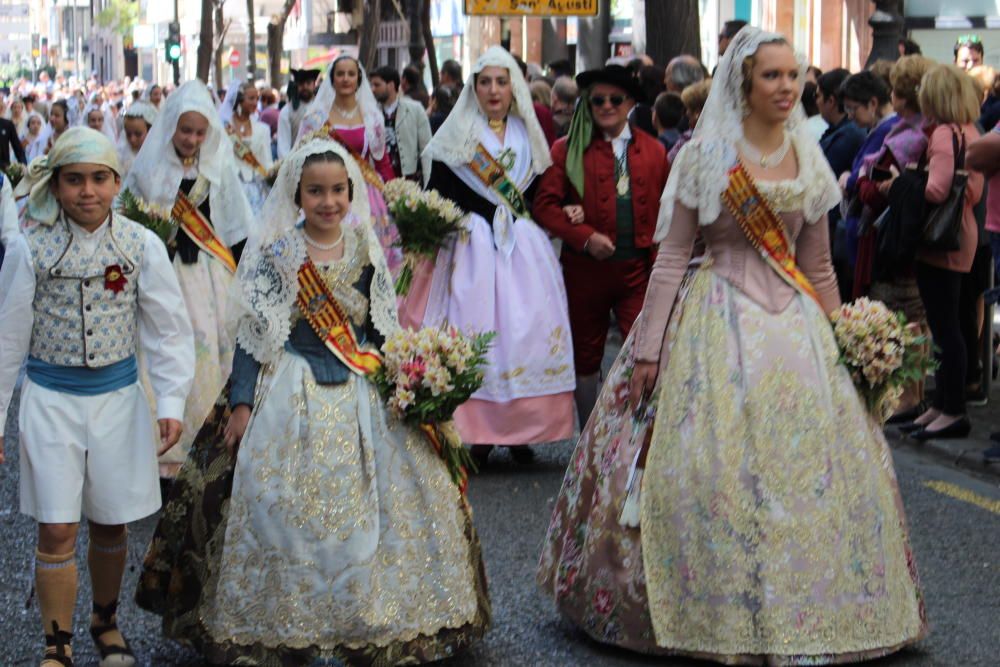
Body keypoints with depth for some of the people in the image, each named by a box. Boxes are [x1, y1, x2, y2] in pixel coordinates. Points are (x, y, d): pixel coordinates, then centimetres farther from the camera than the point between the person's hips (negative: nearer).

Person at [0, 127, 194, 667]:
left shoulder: (141, 246, -6)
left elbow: (167, 330, 0)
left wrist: (170, 403, -7)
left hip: (118, 396, 2)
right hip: (51, 398, -1)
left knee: (112, 522, 12)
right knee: (57, 530, -2)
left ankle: (106, 622, 34)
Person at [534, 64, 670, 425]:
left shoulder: (653, 151, 11)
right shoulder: (567, 149, 3)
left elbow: (665, 208, 15)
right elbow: (544, 205, -5)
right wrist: (585, 237, -16)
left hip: (639, 269, 0)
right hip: (586, 269, 0)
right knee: (585, 356, 10)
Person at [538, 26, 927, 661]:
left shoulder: (808, 160, 8)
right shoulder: (705, 155, -5)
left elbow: (819, 266, 15)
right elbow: (671, 258, -5)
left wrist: (838, 339, 13)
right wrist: (648, 347, -9)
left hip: (794, 322, 5)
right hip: (718, 318, -4)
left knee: (811, 461, 4)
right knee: (710, 467, -7)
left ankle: (803, 602, 18)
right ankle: (716, 607, 8)